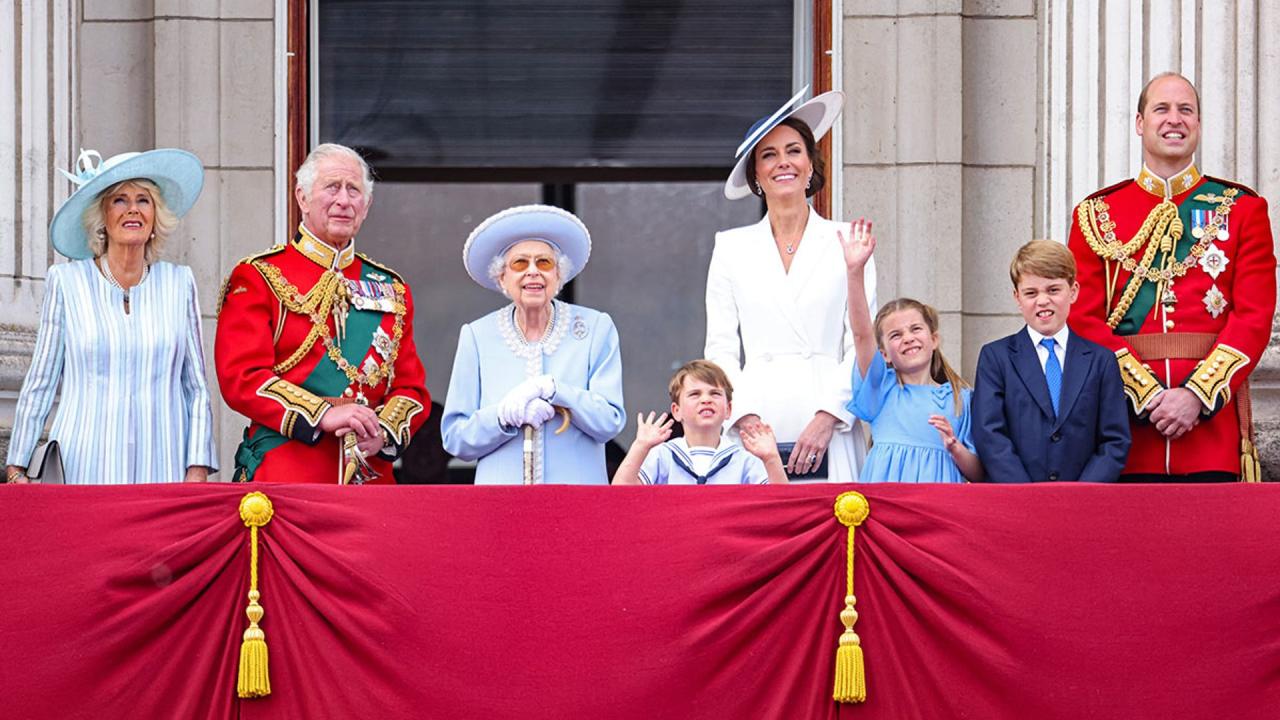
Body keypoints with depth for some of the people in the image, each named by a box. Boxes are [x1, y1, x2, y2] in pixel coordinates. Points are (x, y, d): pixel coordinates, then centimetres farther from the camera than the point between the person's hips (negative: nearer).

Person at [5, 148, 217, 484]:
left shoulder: (179, 283, 9)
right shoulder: (66, 281, 5)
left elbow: (197, 388, 10)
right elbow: (39, 384, 8)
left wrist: (198, 469, 1)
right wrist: (16, 469, 4)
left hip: (162, 469, 1)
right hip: (85, 468, -1)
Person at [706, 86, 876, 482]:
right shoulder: (731, 248, 13)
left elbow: (863, 345, 3)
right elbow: (721, 349, 9)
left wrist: (827, 417, -9)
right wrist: (745, 417, -6)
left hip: (829, 431, -1)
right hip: (754, 428, 1)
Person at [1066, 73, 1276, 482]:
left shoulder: (1242, 209, 9)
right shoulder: (1096, 215, 9)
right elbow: (1085, 320, 2)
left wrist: (1197, 395, -12)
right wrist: (1148, 395, -11)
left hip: (1213, 414, 0)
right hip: (1128, 423, 0)